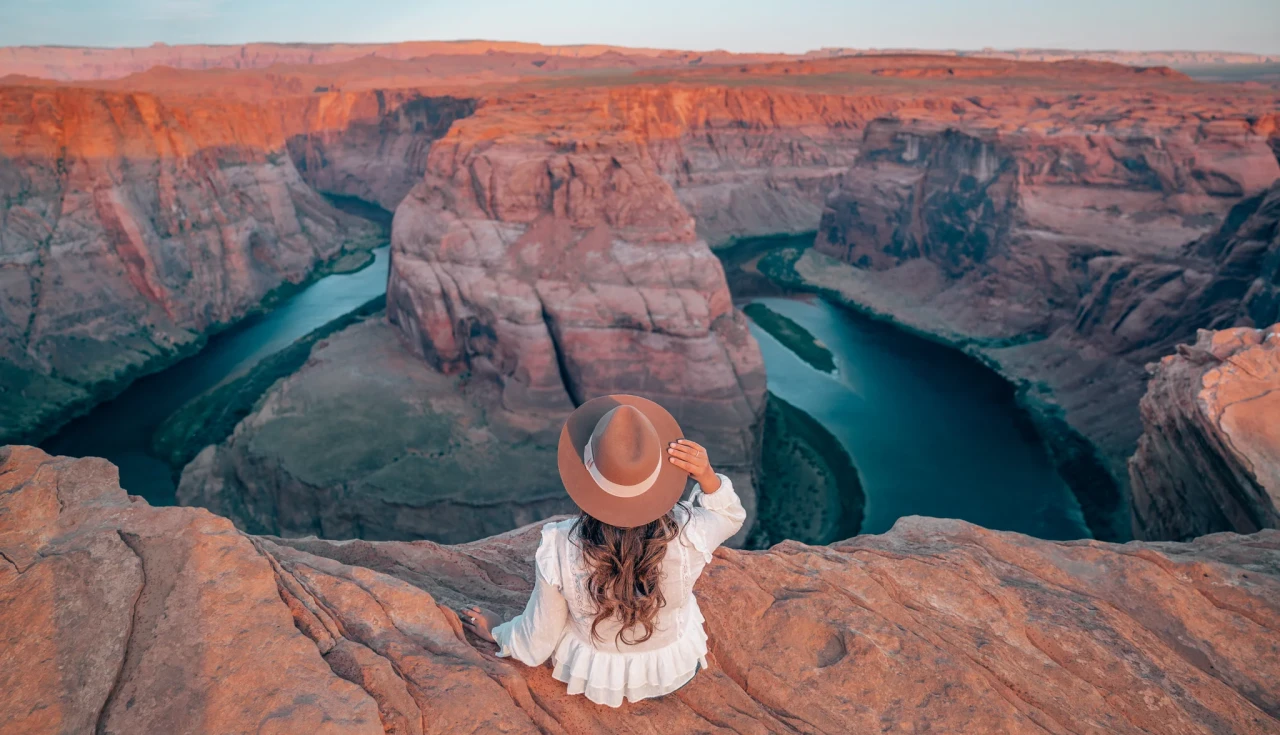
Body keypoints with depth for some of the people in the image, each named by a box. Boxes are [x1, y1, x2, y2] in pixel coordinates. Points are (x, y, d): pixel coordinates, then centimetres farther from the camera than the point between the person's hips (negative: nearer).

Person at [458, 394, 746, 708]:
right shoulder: (687, 534, -35)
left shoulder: (559, 549, -35)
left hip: (591, 671, 0)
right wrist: (707, 476, -28)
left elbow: (535, 646, -16)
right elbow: (730, 517, -8)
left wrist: (496, 632, 5)